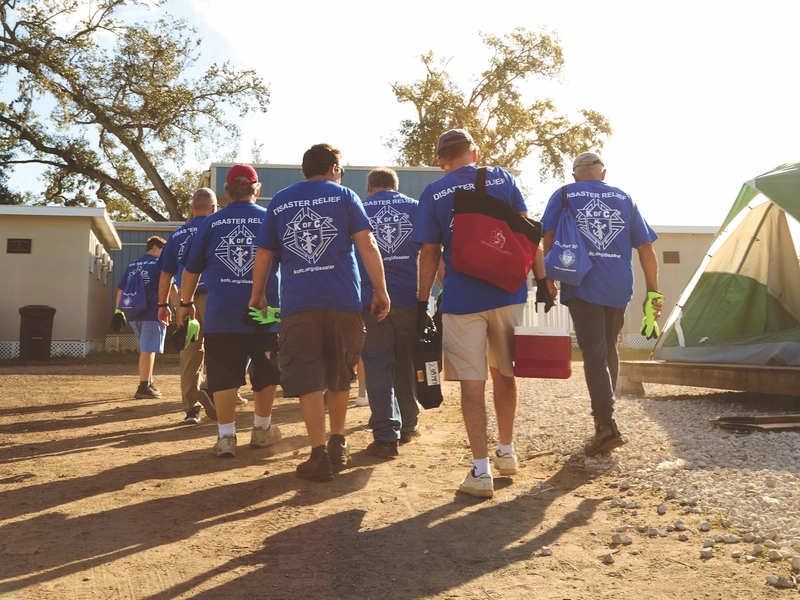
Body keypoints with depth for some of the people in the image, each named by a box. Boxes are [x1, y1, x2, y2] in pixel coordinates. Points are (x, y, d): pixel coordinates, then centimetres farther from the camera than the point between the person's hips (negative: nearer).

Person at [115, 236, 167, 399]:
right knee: (148, 350, -6)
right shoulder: (159, 264, -2)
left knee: (145, 349, 19)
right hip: (152, 313, -7)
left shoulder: (132, 265, 17)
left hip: (134, 313, 7)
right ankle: (144, 387, -6)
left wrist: (119, 310, 18)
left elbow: (120, 289, 15)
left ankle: (148, 382, 26)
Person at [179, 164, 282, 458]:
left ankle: (226, 436, 4)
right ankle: (262, 429, 27)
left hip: (220, 313, 0)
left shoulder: (210, 222, 5)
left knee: (224, 375, 6)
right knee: (265, 373, 15)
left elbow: (191, 269, 11)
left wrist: (186, 303, 23)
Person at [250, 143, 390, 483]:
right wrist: (381, 291, 0)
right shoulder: (344, 196, 8)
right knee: (339, 377, 16)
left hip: (297, 304, 0)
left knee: (308, 382, 2)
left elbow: (263, 255, 13)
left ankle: (320, 456, -1)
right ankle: (338, 445, 25)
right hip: (343, 302, 0)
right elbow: (367, 245, -2)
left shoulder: (279, 202, 14)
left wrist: (257, 296, 23)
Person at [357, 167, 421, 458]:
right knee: (408, 365, 15)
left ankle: (386, 436, -5)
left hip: (371, 299, -1)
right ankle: (408, 425, 27)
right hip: (410, 298, 2)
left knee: (378, 368, 0)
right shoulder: (416, 208, 11)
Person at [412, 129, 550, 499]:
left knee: (472, 382, 2)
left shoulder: (433, 194, 0)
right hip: (508, 292, 3)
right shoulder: (502, 179, 5)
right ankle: (506, 452, 31)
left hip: (462, 299, -2)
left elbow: (429, 254, -1)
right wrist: (541, 280, 5)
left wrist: (422, 305, 3)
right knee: (504, 374, 17)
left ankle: (482, 471, 2)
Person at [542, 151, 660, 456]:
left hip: (582, 285, -3)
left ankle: (606, 425, -16)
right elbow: (646, 247, 11)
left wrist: (548, 279, -2)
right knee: (609, 349, 19)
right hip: (619, 287, 3)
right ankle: (605, 412, 28)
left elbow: (548, 236, -4)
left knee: (594, 353, -6)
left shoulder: (564, 195, 9)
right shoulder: (624, 198, 16)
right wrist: (653, 290, 14)